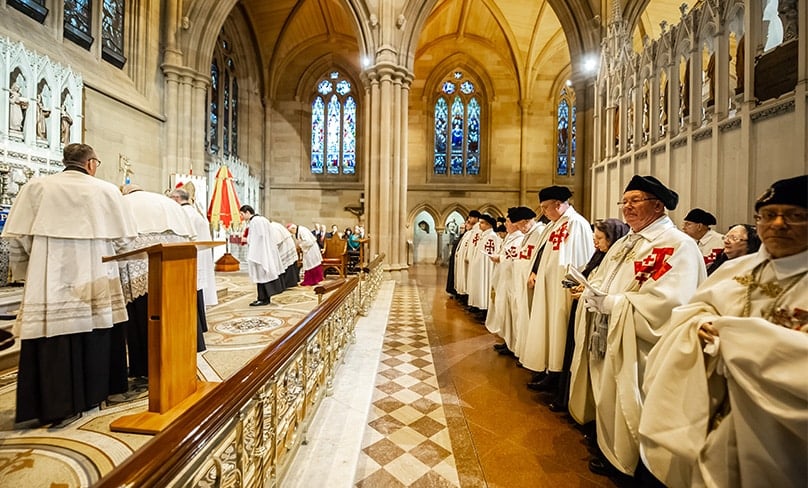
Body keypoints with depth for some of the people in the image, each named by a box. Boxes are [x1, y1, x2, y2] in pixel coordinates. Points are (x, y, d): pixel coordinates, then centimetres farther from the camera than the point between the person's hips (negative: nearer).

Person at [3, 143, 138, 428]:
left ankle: (60, 406, 11)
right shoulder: (107, 190, -2)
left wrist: (25, 271, 14)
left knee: (55, 343, 5)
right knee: (95, 339, 12)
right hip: (95, 284, 0)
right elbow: (124, 236, 1)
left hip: (51, 284, 0)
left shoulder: (35, 187, 0)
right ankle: (94, 392, 25)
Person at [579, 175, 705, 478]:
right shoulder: (623, 244, 12)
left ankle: (638, 467, 32)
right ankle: (613, 455, 40)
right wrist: (592, 294, -8)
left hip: (642, 351, -7)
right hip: (610, 343, 8)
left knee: (633, 412, 9)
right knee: (610, 403, 19)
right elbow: (600, 282, 13)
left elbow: (665, 304, -25)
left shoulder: (679, 245, -14)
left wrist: (611, 303, -20)